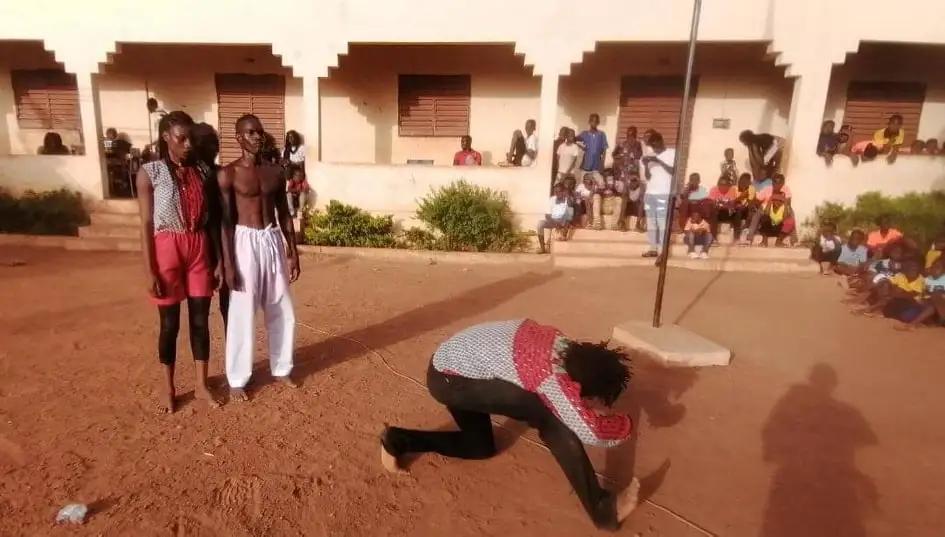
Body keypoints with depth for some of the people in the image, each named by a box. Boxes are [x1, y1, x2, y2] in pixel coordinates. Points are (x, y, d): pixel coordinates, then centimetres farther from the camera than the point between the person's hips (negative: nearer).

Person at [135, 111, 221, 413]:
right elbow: (146, 224, -6)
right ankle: (168, 388, 24)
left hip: (199, 249, 3)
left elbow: (210, 219, 8)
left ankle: (201, 385, 22)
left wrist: (218, 260, 6)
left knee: (201, 319, 8)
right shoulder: (149, 173, -4)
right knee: (169, 323, 7)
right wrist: (149, 270, -9)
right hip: (167, 250, -3)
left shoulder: (201, 172, 6)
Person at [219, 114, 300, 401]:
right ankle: (237, 379, 18)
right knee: (243, 314, 3)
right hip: (246, 243, -5)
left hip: (274, 241, 5)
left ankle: (281, 368, 29)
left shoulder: (275, 171, 8)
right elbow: (224, 222, -8)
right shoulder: (228, 174, -6)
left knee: (282, 312, 11)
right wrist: (228, 263, -13)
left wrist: (293, 253, 9)